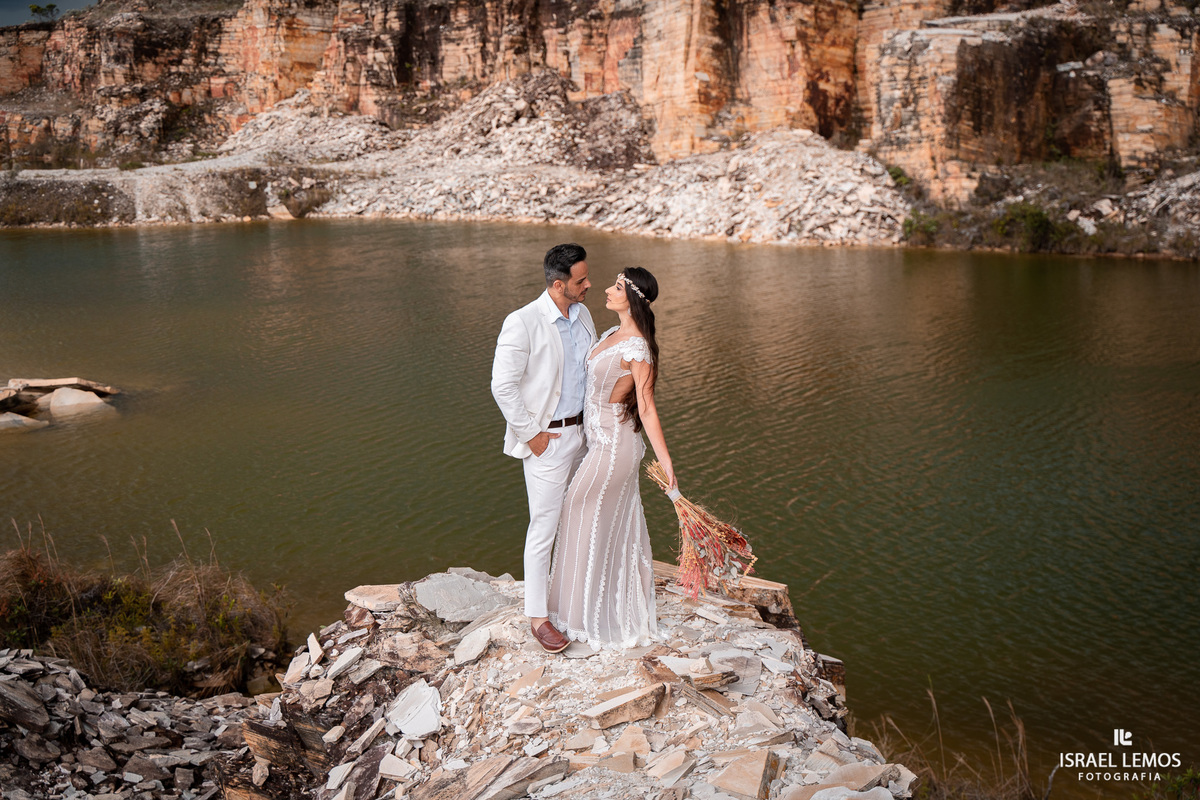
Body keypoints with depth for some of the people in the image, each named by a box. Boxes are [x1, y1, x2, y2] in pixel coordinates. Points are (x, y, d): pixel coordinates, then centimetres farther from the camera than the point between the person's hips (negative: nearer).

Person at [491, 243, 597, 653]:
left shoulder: (582, 314, 5)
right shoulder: (523, 323, -19)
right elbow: (502, 385, -20)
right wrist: (530, 434, -15)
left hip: (579, 431, 7)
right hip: (546, 439, -7)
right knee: (543, 526, -1)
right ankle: (537, 615, 11)